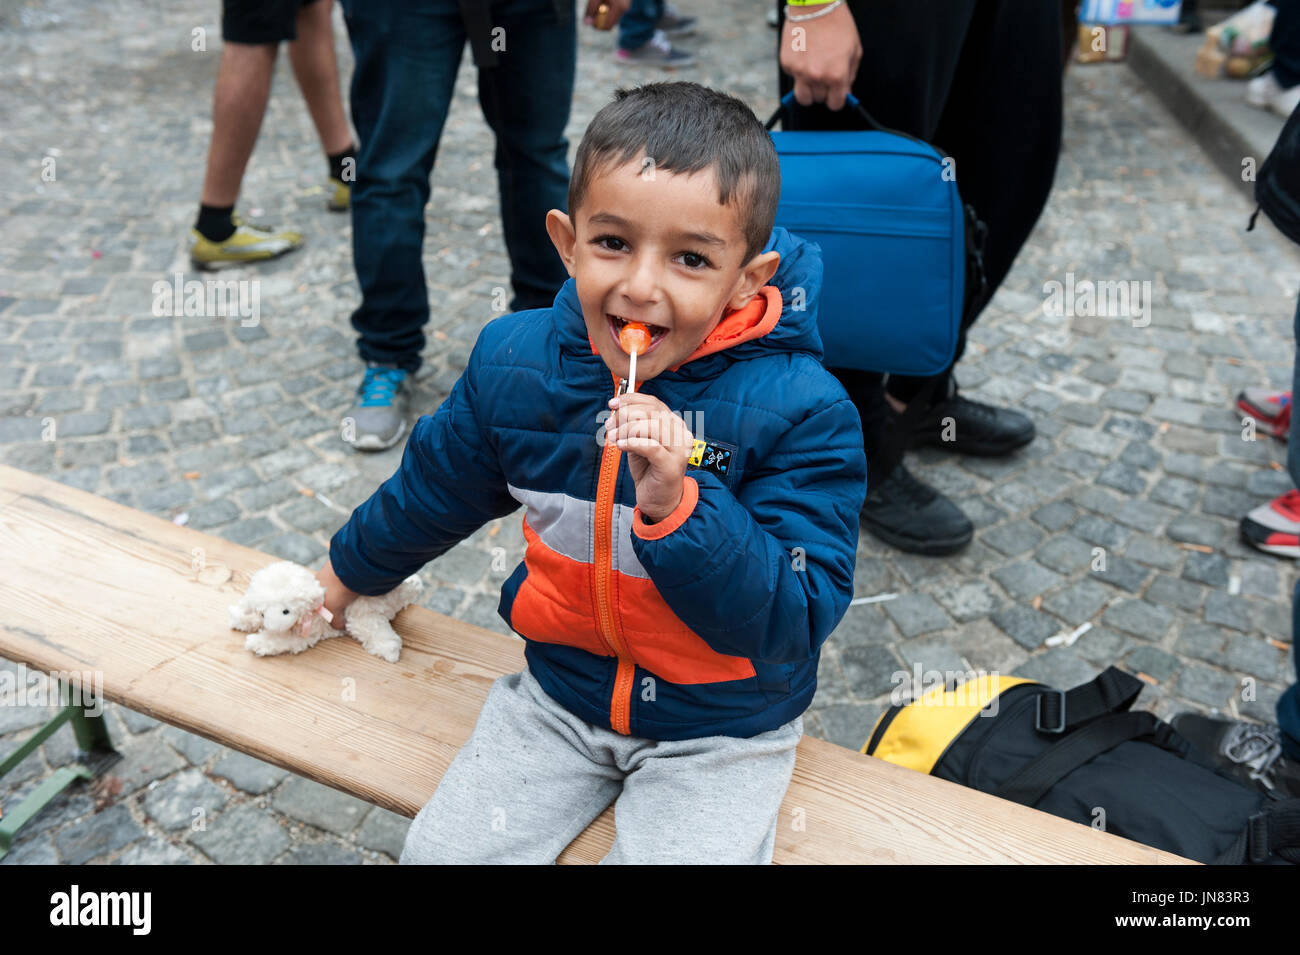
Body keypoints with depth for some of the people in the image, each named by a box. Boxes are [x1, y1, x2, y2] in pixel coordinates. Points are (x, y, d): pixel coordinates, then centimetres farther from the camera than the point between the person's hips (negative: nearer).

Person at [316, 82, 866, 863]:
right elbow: (433, 489, 10)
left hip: (723, 724, -2)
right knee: (441, 849, -2)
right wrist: (350, 572, 25)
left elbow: (793, 624, -24)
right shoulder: (515, 362, -9)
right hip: (561, 689, 3)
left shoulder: (801, 412, -22)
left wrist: (679, 506, -38)